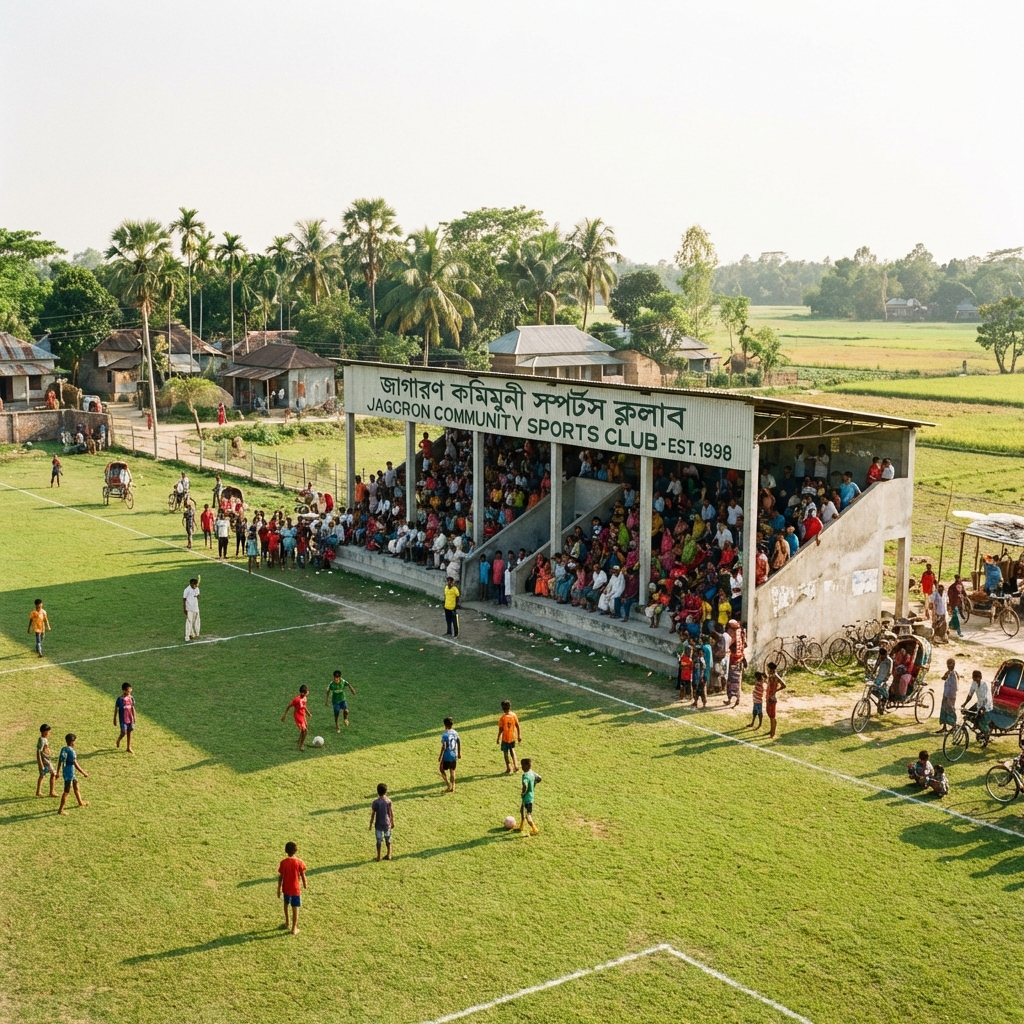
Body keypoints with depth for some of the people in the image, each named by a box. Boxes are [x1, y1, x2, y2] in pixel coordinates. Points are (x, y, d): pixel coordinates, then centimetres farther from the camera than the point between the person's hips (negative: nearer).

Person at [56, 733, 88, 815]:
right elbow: (76, 765, -22)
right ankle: (60, 810, 6)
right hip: (69, 774, -9)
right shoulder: (71, 751, -22)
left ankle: (80, 802, 42)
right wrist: (84, 773, -14)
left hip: (65, 772, 9)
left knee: (76, 786, 25)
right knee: (66, 791, 0)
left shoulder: (63, 749, 2)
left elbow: (59, 761, 10)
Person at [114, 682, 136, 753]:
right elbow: (116, 709, -7)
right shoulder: (120, 699, -13)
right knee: (124, 732, -8)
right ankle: (118, 741, 25)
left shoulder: (131, 698, 1)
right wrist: (115, 719, -4)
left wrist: (134, 717, 12)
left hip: (130, 719, 5)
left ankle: (128, 747, 18)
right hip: (123, 719, -5)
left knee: (129, 732, 8)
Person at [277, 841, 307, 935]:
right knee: (295, 908, 5)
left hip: (286, 888, 2)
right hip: (295, 889, -2)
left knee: (286, 904, 28)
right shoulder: (299, 862, -14)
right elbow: (303, 875, -6)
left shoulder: (283, 862, -12)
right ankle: (294, 929, 6)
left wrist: (279, 889, 3)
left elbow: (280, 877, -7)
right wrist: (305, 885, 12)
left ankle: (286, 922, 39)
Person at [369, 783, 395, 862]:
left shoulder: (375, 802, -17)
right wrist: (392, 822, 12)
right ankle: (389, 855, 26)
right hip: (387, 824, 2)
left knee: (379, 841, 11)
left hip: (378, 825, -2)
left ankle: (378, 857, 20)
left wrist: (370, 825, -2)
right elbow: (392, 813, -2)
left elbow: (372, 815, -12)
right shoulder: (389, 801, -10)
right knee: (388, 840, 18)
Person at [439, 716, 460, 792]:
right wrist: (459, 753, 20)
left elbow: (444, 747, -21)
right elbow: (459, 743, 8)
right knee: (452, 771, 13)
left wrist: (440, 756, -13)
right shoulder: (455, 733, 2)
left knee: (442, 770, 11)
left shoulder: (445, 734, -18)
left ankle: (449, 784, 0)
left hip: (447, 756, -6)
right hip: (454, 756, 6)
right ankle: (452, 787, 16)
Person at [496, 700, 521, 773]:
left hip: (505, 738, -5)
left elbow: (500, 729, -16)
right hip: (512, 737, 5)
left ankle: (508, 769, 17)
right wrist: (519, 735, 10)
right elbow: (517, 726, -1)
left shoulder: (502, 718, -21)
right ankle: (515, 766, 17)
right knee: (512, 750, 25)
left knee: (506, 753, 11)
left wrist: (498, 738, -4)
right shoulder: (514, 715, -8)